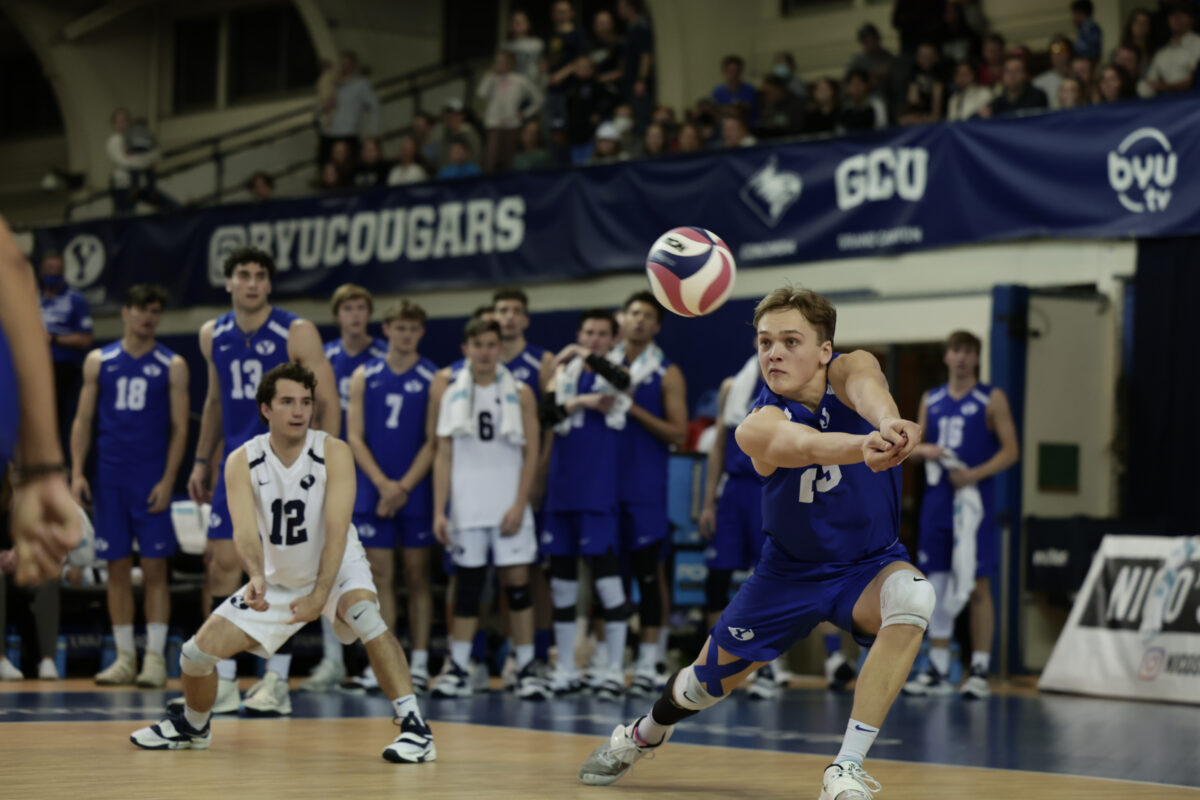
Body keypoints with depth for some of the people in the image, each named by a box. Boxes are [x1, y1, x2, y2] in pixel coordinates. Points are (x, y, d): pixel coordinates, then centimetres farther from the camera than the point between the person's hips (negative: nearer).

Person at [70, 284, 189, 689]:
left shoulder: (172, 366, 2)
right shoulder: (99, 362, 8)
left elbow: (180, 428, 0)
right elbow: (83, 420, 8)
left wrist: (168, 481, -10)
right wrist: (77, 472, -2)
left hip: (152, 481, -2)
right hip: (109, 480, 2)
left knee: (154, 567, -4)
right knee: (117, 567, 4)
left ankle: (155, 657, -1)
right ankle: (125, 658, 10)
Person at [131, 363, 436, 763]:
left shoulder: (333, 453, -21)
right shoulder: (242, 462, -15)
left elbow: (337, 530, -27)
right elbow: (245, 530, -27)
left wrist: (320, 596, -38)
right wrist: (256, 576, -48)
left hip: (336, 568, -3)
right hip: (278, 579, 3)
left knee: (365, 614, -37)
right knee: (197, 652, 0)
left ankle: (414, 727, -34)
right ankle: (193, 726, 33)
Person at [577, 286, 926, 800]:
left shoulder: (850, 369, -21)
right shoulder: (758, 426, -27)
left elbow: (865, 388, -48)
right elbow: (808, 445, -51)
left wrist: (888, 423, -74)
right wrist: (864, 446, -75)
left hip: (870, 564, 0)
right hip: (790, 570, 0)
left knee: (913, 597, -35)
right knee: (710, 677, 12)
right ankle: (644, 734, 51)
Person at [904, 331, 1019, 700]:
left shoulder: (992, 399, 0)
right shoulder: (931, 399, 13)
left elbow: (1010, 450, -4)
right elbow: (914, 444, 18)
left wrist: (974, 474, -18)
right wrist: (924, 450, -6)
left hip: (973, 502, -4)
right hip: (936, 501, 4)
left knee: (977, 586, -4)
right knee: (937, 583, 5)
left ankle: (980, 672, 0)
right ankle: (937, 671, 11)